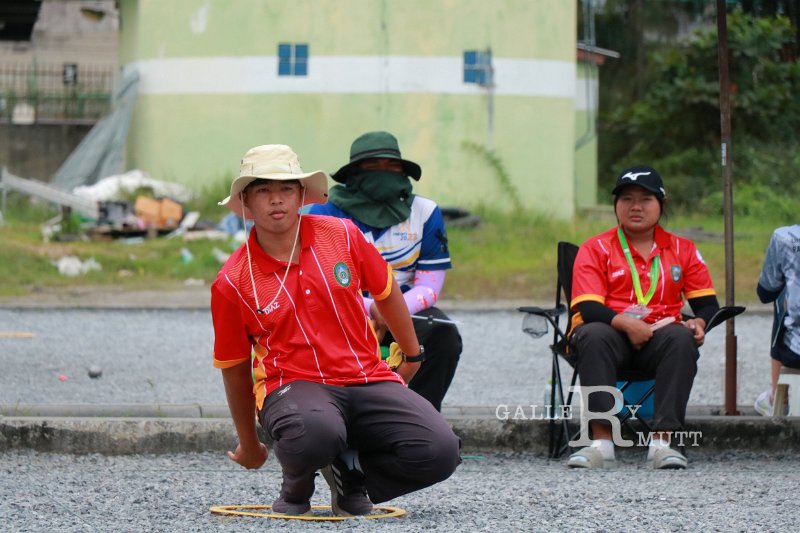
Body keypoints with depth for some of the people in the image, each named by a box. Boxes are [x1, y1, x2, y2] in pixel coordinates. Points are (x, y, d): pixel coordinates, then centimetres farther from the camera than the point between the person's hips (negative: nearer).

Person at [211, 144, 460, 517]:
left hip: (367, 378, 3)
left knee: (439, 452, -21)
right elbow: (235, 368, 8)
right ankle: (296, 486, -3)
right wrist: (248, 445, 19)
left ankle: (350, 472, 9)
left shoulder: (341, 235, 1)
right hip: (291, 384, -3)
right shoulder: (232, 283, -5)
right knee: (316, 433, -41)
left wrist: (411, 355, 32)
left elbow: (385, 290, 20)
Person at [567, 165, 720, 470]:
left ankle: (662, 441, -40)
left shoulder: (682, 250, 14)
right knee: (594, 335, -37)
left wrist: (699, 323, -13)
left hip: (657, 339, 2)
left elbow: (707, 303, 11)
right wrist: (625, 323, -25)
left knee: (682, 338, -33)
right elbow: (588, 308, -7)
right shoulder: (595, 249, 6)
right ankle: (602, 441, -43)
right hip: (610, 334, -1)